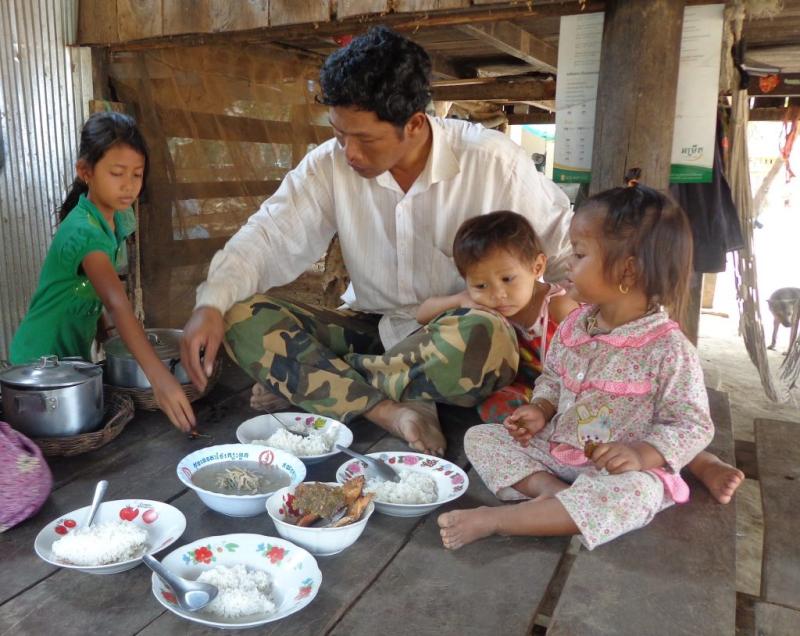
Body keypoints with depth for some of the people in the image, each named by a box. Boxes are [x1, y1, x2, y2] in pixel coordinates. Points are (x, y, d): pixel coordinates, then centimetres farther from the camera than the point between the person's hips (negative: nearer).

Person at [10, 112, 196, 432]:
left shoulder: (117, 218, -2)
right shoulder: (84, 231, -29)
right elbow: (117, 304, -44)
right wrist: (159, 378, -54)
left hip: (75, 354, 7)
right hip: (42, 359, -7)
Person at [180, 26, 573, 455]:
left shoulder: (492, 162, -14)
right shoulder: (331, 164, -7)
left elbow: (566, 250, -6)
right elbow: (270, 236, -10)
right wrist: (212, 304, -26)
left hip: (458, 334, -2)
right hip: (372, 329, 3)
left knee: (484, 339, -38)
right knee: (242, 317, -15)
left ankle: (305, 381, -18)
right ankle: (390, 411, -28)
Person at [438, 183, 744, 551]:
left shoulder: (669, 349, -16)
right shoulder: (573, 327, 2)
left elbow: (692, 426, -12)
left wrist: (641, 454, -27)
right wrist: (540, 410, -3)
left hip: (620, 468, -5)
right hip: (555, 450, 6)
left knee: (637, 493, -39)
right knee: (480, 437, -4)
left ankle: (493, 519, -37)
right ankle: (556, 494, -25)